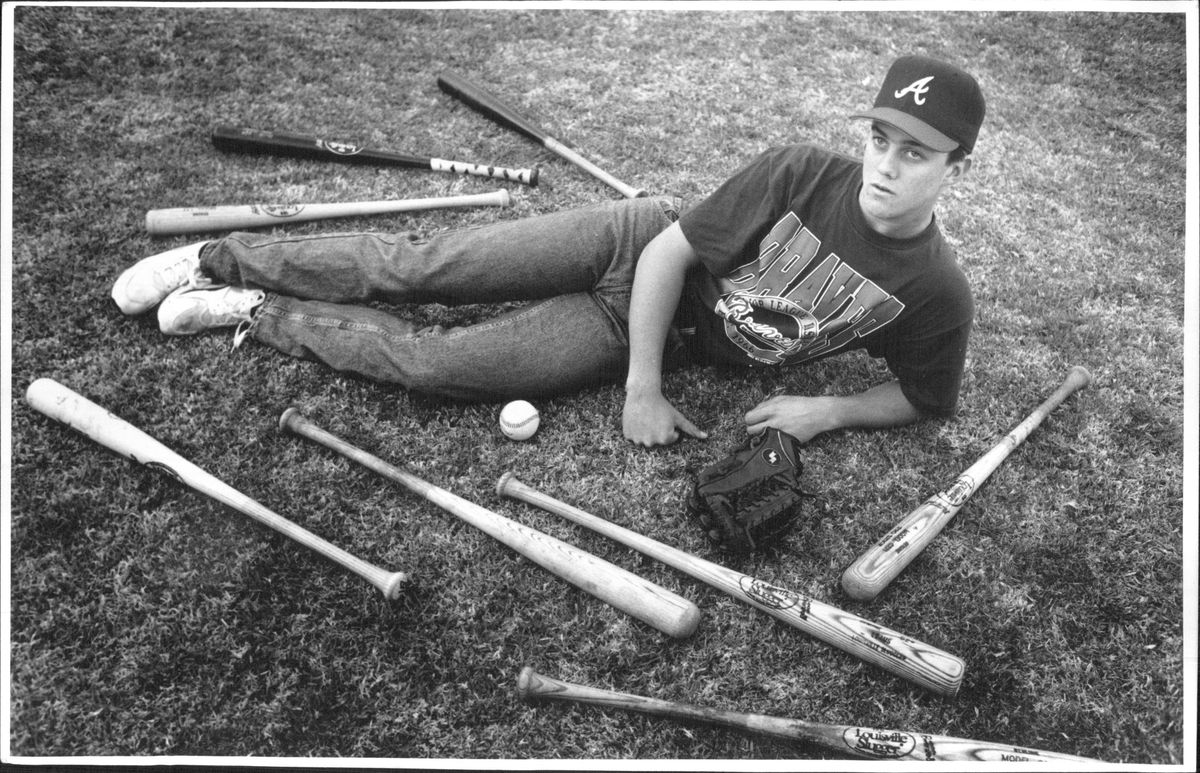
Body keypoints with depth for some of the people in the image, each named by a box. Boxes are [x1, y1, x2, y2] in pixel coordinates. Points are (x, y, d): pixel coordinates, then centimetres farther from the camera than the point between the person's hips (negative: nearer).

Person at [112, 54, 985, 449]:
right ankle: (217, 261, 14)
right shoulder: (800, 172, -18)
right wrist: (643, 388, -21)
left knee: (435, 365, -11)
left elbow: (927, 399, 1)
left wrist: (829, 407, -16)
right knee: (413, 267, -9)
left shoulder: (938, 295, -14)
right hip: (632, 246, 0)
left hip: (650, 336, 0)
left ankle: (252, 315, 11)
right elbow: (672, 251, -15)